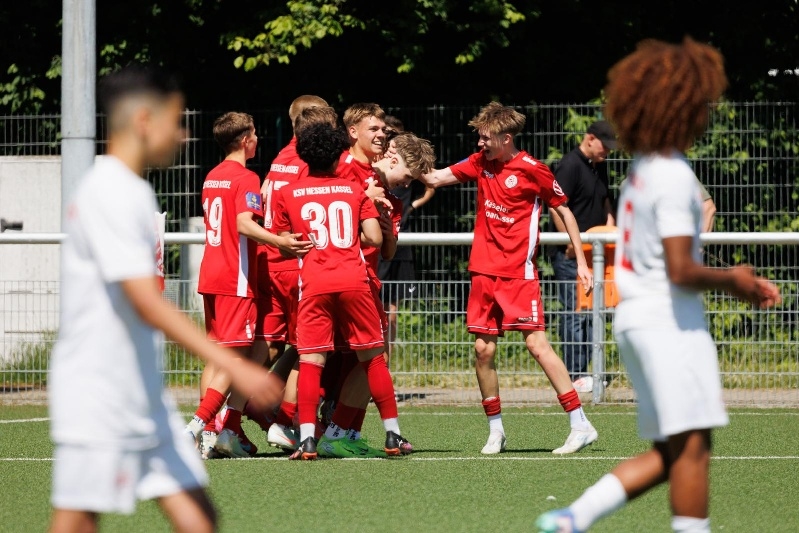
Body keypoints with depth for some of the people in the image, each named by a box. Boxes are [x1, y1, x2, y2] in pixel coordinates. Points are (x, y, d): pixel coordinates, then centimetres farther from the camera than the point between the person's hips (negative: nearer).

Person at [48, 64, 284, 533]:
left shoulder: (131, 191, 14)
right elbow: (149, 306, -24)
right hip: (97, 398, -9)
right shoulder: (111, 194, -17)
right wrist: (234, 367, -27)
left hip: (144, 398, 9)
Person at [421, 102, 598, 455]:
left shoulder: (532, 170, -8)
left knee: (536, 343, -13)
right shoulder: (480, 164, 8)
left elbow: (564, 211, 0)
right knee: (483, 349, 3)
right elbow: (436, 178, 12)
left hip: (519, 273, -6)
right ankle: (495, 431, 15)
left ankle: (580, 424, -10)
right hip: (484, 270, 6)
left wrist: (581, 260, -1)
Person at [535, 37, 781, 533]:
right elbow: (681, 271, -21)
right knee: (693, 445, -6)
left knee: (669, 453, 10)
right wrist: (731, 281, -3)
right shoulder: (675, 178, -16)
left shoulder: (645, 167, 14)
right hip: (671, 323, -10)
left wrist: (736, 280, 16)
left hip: (637, 320, 10)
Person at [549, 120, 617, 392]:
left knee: (589, 312, 9)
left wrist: (609, 219, 11)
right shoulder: (570, 165, -12)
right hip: (569, 255, -9)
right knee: (575, 313, -8)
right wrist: (570, 243, -20)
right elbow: (557, 207, -17)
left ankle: (581, 373, 14)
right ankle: (575, 376, -5)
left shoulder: (599, 166, 15)